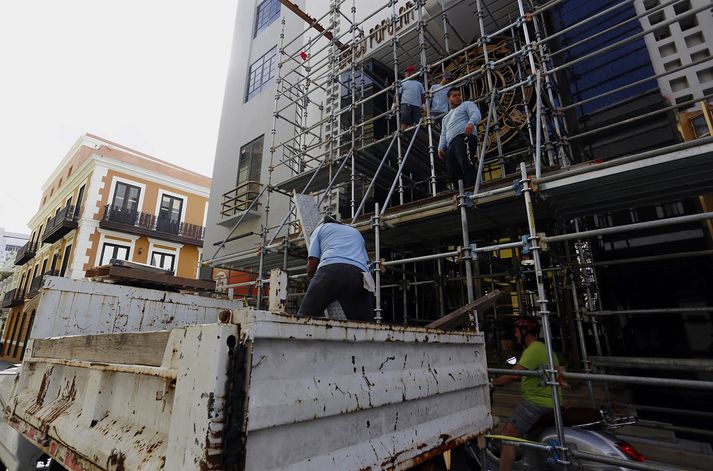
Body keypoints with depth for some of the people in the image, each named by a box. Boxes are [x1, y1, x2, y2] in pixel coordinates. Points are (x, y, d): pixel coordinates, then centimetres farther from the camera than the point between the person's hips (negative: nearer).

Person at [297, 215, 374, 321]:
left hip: (330, 270, -3)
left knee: (304, 317, 2)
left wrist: (312, 280, 31)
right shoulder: (355, 232, 39)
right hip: (359, 274, 3)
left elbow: (312, 263, 14)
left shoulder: (320, 228, 28)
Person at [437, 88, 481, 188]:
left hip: (463, 138, -6)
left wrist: (470, 123, -21)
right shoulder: (446, 118, 40)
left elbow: (476, 113, 2)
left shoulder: (467, 104, 24)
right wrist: (441, 147, 7)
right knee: (453, 174, -9)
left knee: (467, 166, -26)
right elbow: (443, 135, 28)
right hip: (450, 145, 6)